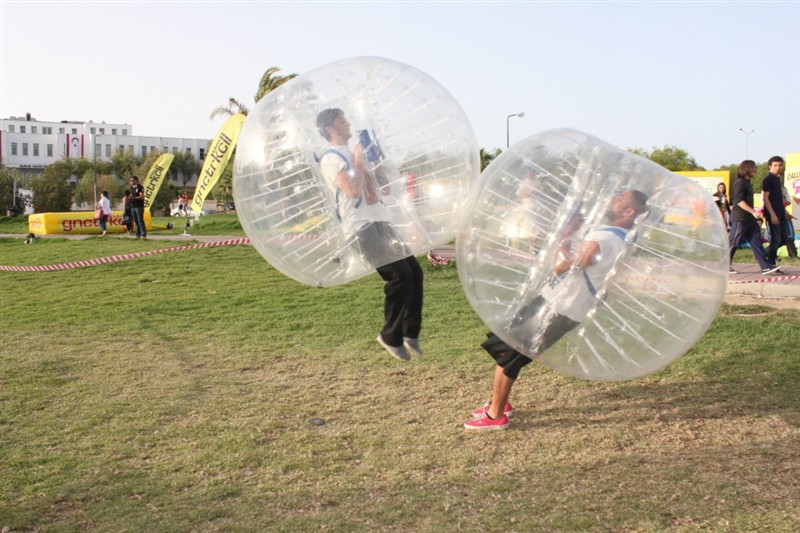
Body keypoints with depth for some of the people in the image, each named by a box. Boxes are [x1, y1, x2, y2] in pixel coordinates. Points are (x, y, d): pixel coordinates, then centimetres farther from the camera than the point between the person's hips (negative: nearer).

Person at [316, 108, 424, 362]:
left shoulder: (356, 154, 24)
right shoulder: (331, 158, -5)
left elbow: (386, 189, 24)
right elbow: (354, 190, -21)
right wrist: (358, 161, -8)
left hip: (381, 222, 9)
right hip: (363, 226, -9)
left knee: (414, 270, 2)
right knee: (399, 275, -17)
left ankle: (410, 332, 14)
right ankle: (391, 337, 0)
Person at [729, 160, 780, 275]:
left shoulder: (748, 183, 19)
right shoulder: (739, 182, -10)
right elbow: (739, 201, -19)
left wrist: (756, 215, 24)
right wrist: (753, 212, -24)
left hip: (750, 219, 9)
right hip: (740, 218, -9)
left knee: (756, 242, 2)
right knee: (733, 243, -3)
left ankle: (766, 267, -1)